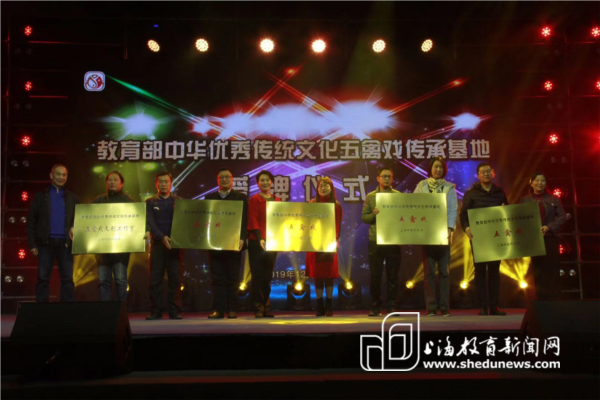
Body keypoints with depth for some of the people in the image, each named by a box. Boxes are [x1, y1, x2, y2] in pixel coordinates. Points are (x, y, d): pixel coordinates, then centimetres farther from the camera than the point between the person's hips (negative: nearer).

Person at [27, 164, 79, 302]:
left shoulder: (73, 198, 14)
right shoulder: (40, 196, 10)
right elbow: (31, 221, 6)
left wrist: (75, 228, -10)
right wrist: (32, 244, -2)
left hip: (65, 242, 1)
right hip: (45, 242, -1)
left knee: (67, 278, -1)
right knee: (43, 278, 0)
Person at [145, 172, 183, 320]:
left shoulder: (178, 201, 10)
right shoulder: (150, 202, 10)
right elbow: (150, 222, -3)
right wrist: (162, 237, -19)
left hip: (174, 244, 0)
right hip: (157, 244, 0)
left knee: (175, 279, -1)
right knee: (155, 279, 0)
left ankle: (175, 311, 4)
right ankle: (155, 311, 6)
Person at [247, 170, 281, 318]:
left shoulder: (277, 200, 13)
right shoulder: (254, 199, 0)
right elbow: (253, 221, -8)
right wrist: (260, 239, -20)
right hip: (257, 243, -4)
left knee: (268, 276, 9)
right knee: (258, 276, -2)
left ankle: (266, 308, 16)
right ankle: (258, 309, 3)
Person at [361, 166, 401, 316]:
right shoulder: (370, 197, 9)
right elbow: (364, 217, 6)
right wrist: (374, 214, -13)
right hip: (375, 241, 1)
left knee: (393, 276, 3)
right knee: (375, 276, 4)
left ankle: (392, 307, 11)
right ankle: (375, 307, 13)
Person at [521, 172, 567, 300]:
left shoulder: (554, 199, 6)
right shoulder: (525, 200, 8)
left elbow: (562, 217, 0)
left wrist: (549, 227, -13)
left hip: (550, 238, -1)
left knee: (552, 272, 0)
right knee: (538, 272, 4)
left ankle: (554, 302, 7)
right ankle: (541, 302, 9)